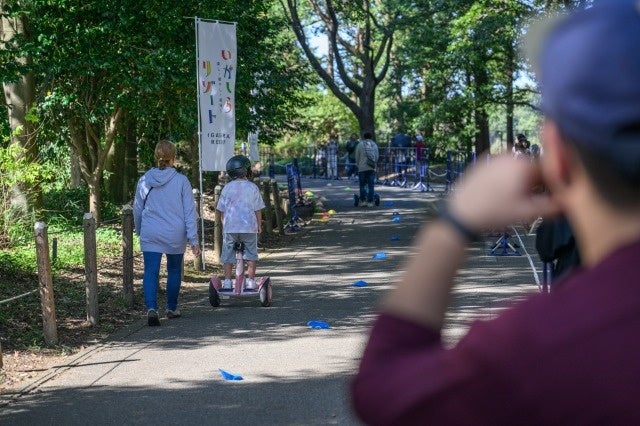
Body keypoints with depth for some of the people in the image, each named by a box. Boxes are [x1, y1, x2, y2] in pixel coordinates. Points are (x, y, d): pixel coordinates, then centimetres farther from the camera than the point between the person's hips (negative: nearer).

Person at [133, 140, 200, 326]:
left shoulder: (145, 180, 1)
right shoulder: (181, 181, -6)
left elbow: (137, 209, 10)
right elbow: (190, 211, -6)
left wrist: (140, 231, 26)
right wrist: (193, 239, -3)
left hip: (150, 234, 1)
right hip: (175, 235, 0)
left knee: (151, 272, -2)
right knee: (174, 271, 18)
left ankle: (151, 308, -22)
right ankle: (171, 308, 30)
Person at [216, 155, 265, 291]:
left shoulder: (227, 188, 2)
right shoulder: (252, 187, -1)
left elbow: (222, 209, 6)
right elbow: (258, 209, 1)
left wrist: (224, 224, 17)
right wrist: (259, 225, 12)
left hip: (230, 227, 1)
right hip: (249, 226, -1)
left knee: (228, 254, 9)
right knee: (251, 254, 11)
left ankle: (227, 281, 8)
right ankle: (251, 280, 11)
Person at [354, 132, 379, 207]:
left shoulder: (360, 145, 1)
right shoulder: (374, 145, 7)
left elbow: (357, 158, 3)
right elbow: (377, 157, 10)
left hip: (362, 168, -2)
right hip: (372, 168, 2)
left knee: (362, 185, 5)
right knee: (371, 185, 3)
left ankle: (363, 201, 1)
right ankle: (370, 202, 2)